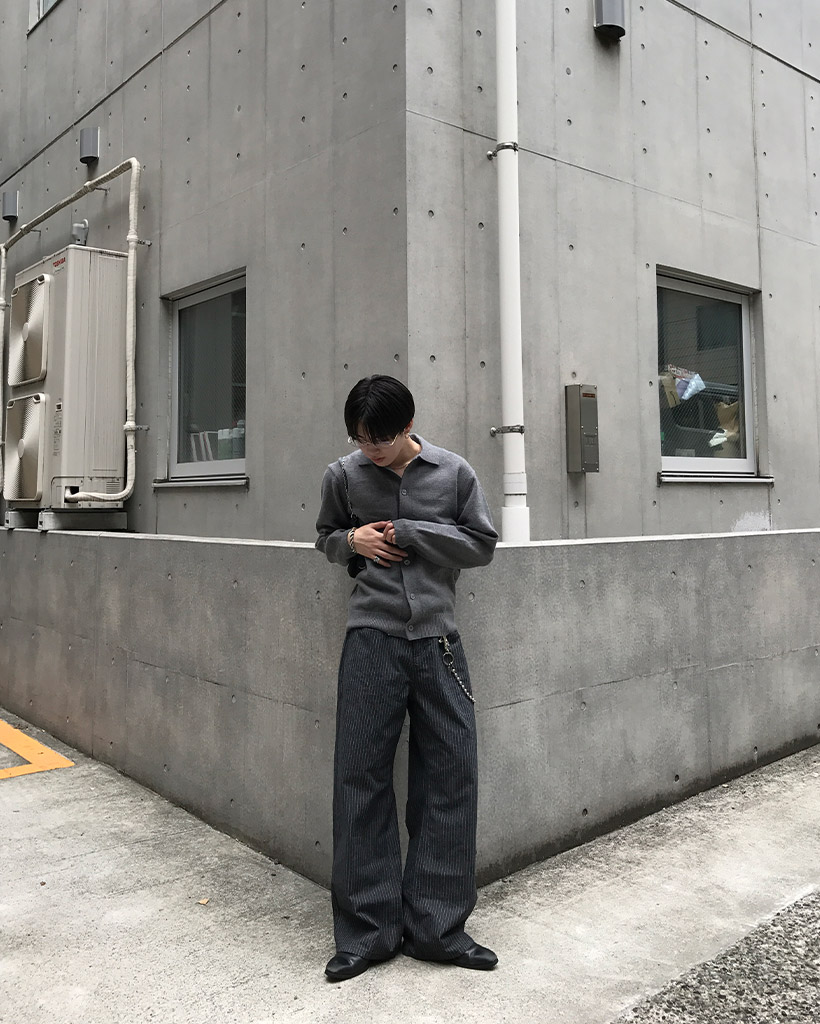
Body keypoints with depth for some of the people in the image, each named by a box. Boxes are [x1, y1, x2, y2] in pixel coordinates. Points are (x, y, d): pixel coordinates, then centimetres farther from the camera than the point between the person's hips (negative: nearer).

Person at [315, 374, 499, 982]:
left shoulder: (455, 473, 2)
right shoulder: (343, 476, 5)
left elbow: (483, 544, 3)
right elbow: (326, 537, 19)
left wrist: (409, 532, -7)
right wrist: (353, 540, -4)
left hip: (438, 640, 0)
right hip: (372, 639, 0)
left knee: (451, 777, 2)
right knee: (361, 778, 1)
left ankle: (436, 925, 17)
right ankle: (368, 931, 15)